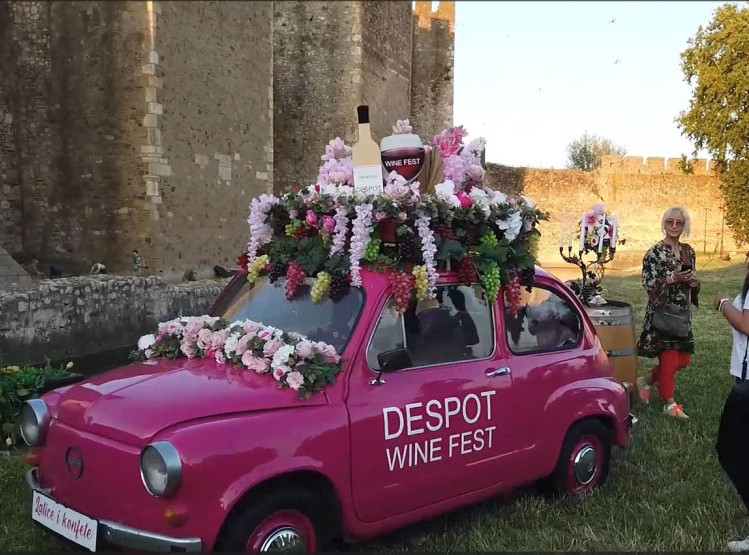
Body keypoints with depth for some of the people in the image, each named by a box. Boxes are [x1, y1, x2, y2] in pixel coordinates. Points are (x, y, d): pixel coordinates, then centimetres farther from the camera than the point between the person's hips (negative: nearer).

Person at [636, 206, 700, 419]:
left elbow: (692, 280, 16)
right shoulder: (655, 252, -11)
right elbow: (647, 284, -14)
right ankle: (670, 403, 14)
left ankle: (646, 380, 30)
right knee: (669, 358, -1)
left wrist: (694, 281, -7)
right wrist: (671, 279, -26)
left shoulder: (688, 251, 8)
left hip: (682, 312, 7)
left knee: (683, 359, 11)